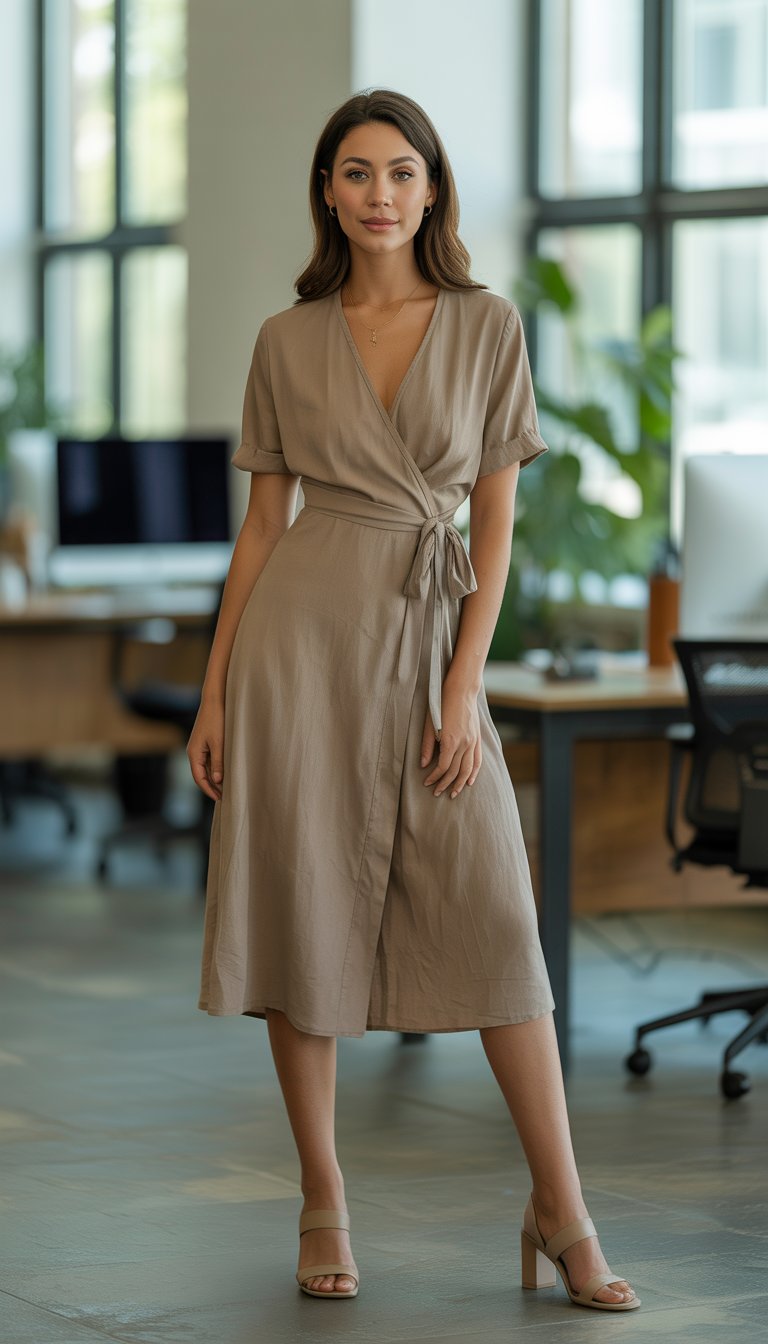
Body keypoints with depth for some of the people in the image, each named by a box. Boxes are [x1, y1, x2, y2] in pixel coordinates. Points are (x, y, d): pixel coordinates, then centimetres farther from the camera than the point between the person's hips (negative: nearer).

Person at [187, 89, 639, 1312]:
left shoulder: (488, 327, 3)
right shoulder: (287, 341, 6)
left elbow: (496, 523, 1)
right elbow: (262, 521, 8)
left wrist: (467, 685, -7)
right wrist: (216, 690, 3)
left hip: (431, 635, 0)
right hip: (301, 629, 0)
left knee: (496, 915, -6)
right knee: (303, 907, 1)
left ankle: (561, 1214, -1)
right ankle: (323, 1204, 13)